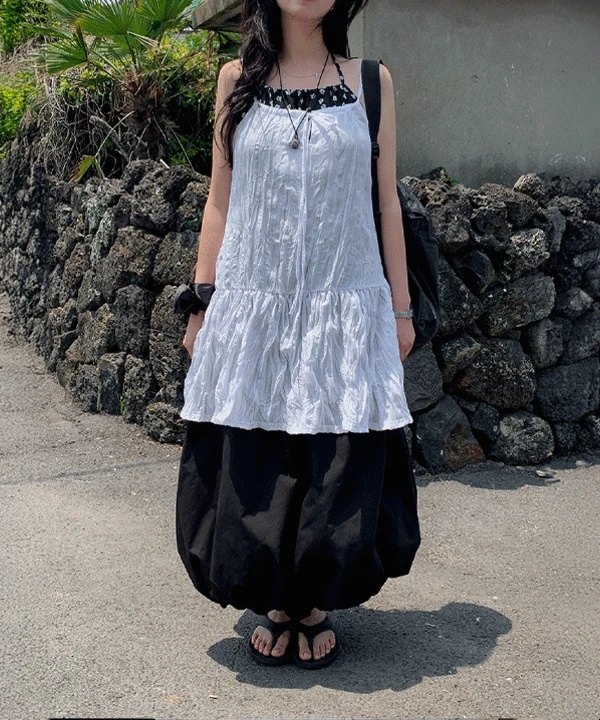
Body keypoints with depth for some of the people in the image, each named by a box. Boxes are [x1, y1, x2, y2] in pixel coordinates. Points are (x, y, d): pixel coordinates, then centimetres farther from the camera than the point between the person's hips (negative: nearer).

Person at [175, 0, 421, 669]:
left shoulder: (371, 81, 6)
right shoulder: (237, 79, 7)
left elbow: (386, 200, 8)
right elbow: (220, 198, 8)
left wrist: (401, 307, 7)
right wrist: (201, 303, 6)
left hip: (344, 309, 0)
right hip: (251, 307, 1)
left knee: (340, 470, 3)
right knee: (250, 471, 4)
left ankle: (317, 604, 27)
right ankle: (275, 602, 27)